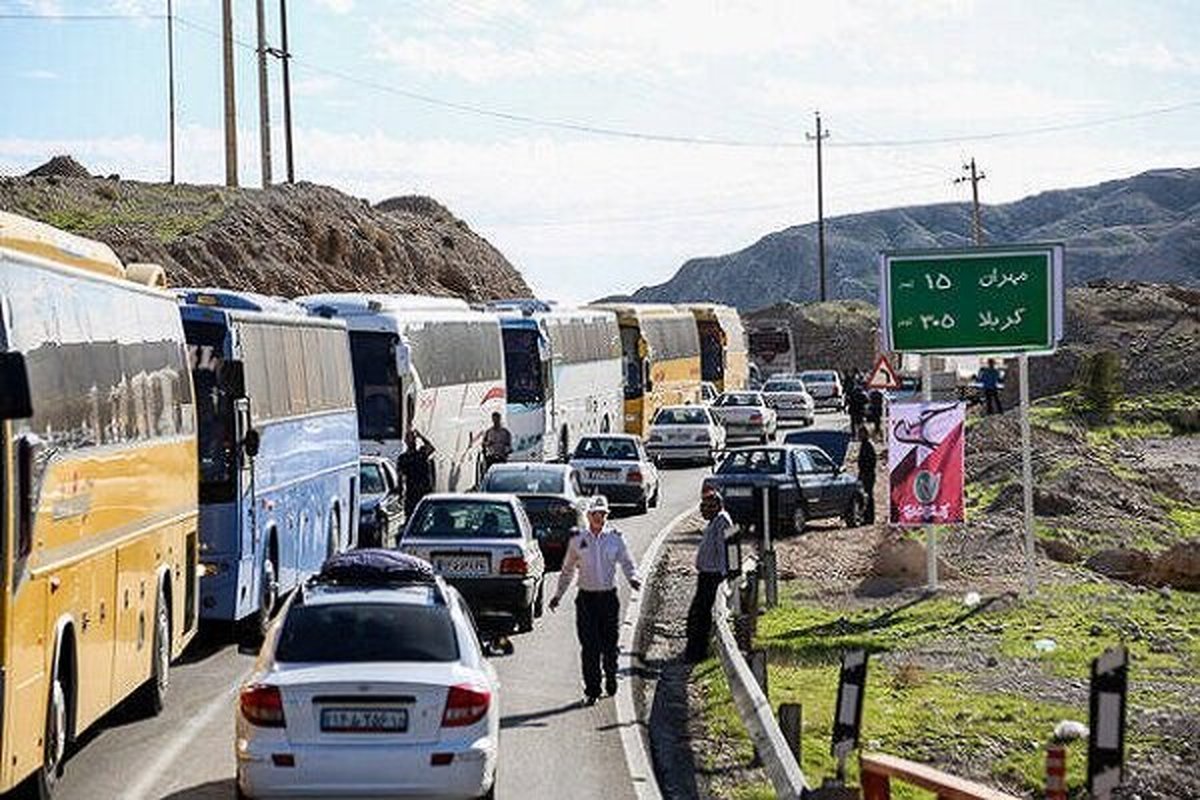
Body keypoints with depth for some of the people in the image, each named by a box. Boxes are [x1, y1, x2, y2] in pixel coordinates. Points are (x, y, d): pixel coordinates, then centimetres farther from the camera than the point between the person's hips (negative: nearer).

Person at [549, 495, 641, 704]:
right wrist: (558, 595, 13)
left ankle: (611, 680, 30)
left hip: (609, 597, 0)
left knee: (609, 644, 7)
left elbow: (626, 561, 3)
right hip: (586, 597, 0)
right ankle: (591, 690, 0)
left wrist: (633, 577, -18)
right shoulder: (578, 540, 4)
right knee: (589, 646, -5)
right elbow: (568, 569, 13)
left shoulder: (615, 538, 3)